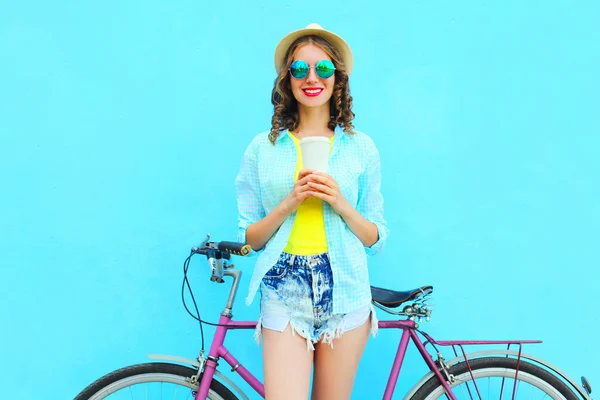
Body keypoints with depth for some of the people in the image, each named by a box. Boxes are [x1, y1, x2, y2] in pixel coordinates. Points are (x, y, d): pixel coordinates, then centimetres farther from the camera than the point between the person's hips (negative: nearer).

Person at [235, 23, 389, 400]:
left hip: (344, 294, 1)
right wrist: (289, 203, -13)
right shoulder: (263, 149, 3)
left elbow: (376, 238, 5)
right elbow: (250, 238, 3)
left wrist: (340, 203, -12)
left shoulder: (361, 147, 4)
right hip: (284, 297, 0)